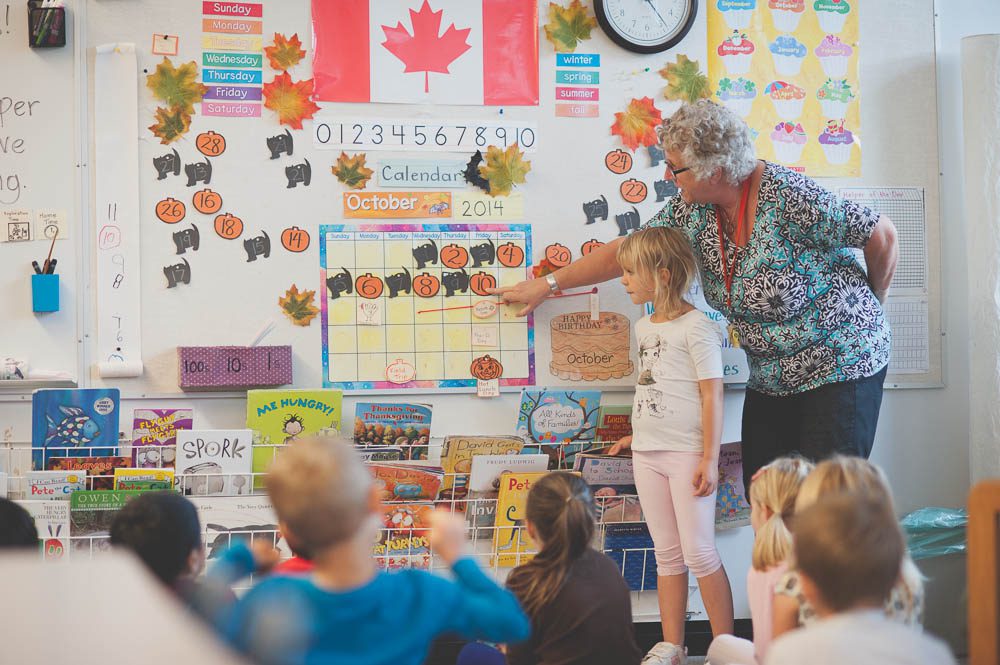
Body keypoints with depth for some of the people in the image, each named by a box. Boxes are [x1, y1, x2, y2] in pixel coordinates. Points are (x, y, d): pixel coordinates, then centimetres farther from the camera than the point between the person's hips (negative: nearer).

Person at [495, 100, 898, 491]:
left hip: (841, 364, -7)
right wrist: (548, 284, 9)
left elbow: (882, 236, -14)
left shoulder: (787, 198, -23)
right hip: (770, 377, 7)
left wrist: (871, 305, 1)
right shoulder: (692, 210, -3)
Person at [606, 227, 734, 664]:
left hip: (687, 454, -7)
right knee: (666, 553, 11)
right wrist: (640, 435, 15)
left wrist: (709, 459, -16)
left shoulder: (696, 326, -11)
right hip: (648, 455, 7)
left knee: (698, 552, -5)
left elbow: (711, 395, -13)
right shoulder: (644, 328, 12)